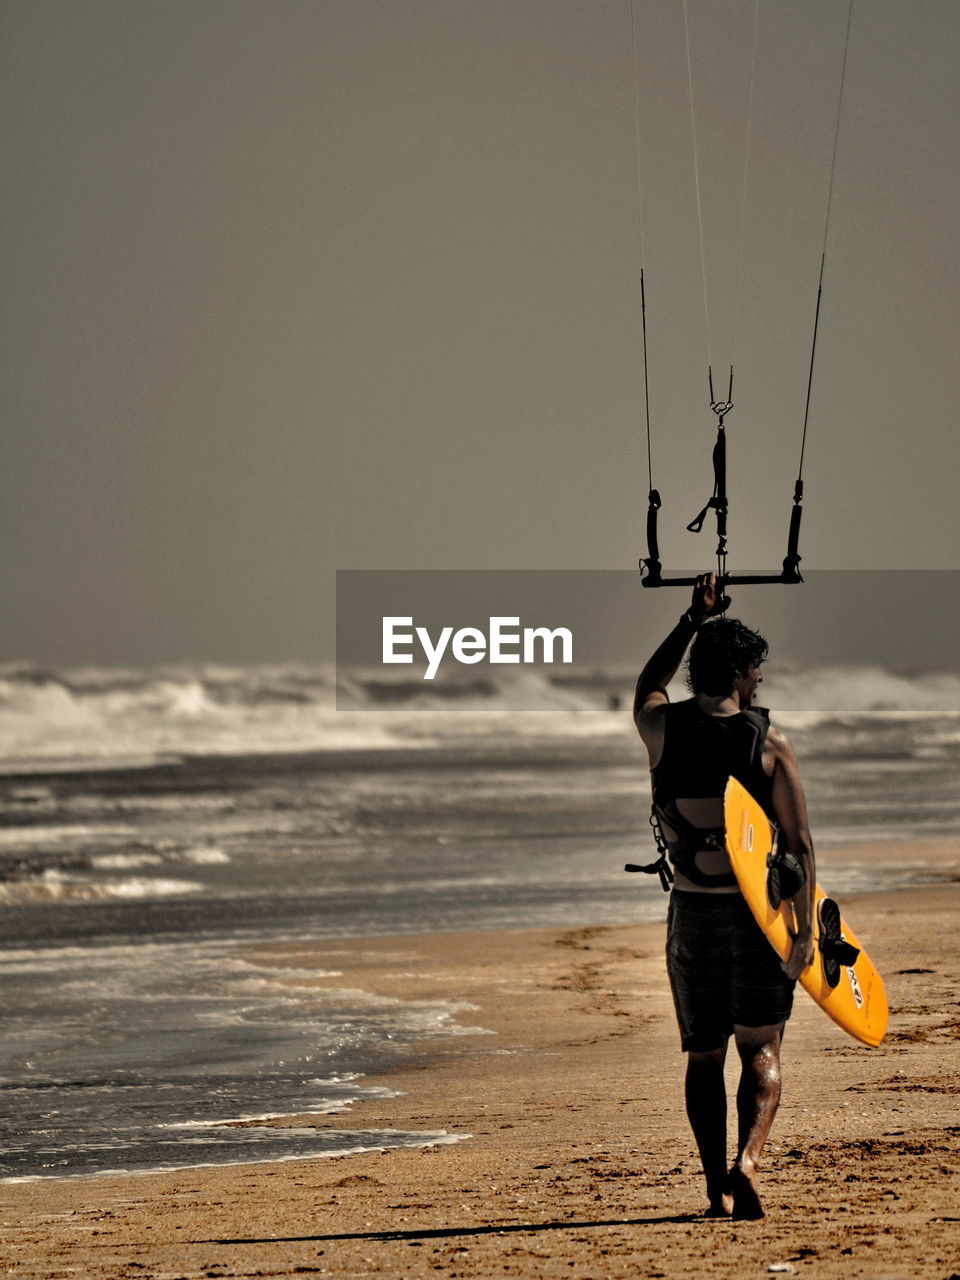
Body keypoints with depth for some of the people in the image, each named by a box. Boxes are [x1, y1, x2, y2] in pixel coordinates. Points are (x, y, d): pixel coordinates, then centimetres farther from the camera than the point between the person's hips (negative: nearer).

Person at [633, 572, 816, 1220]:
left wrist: (695, 619, 30)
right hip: (759, 913, -2)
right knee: (762, 1050, 8)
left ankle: (719, 1188, 6)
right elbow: (800, 842, -11)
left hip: (693, 913, 2)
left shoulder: (663, 728, -3)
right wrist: (805, 930, -6)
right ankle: (747, 1160, -15)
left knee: (704, 1055, 12)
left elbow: (648, 684, 24)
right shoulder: (769, 741, -10)